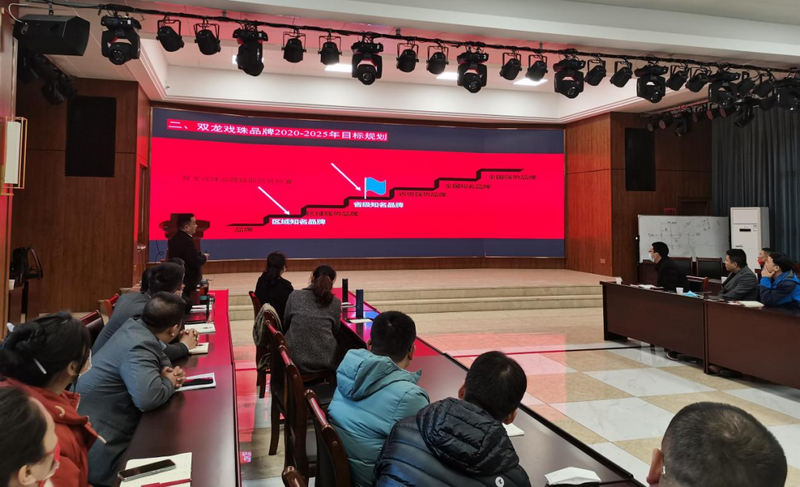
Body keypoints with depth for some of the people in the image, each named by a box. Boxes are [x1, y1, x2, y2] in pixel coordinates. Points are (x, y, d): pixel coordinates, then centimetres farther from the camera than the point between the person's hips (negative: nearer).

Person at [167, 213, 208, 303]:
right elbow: (195, 262, -25)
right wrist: (204, 257, -7)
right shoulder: (186, 241, -24)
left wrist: (200, 255, 1)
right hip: (188, 282, -10)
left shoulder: (175, 238, 8)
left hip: (177, 279, 10)